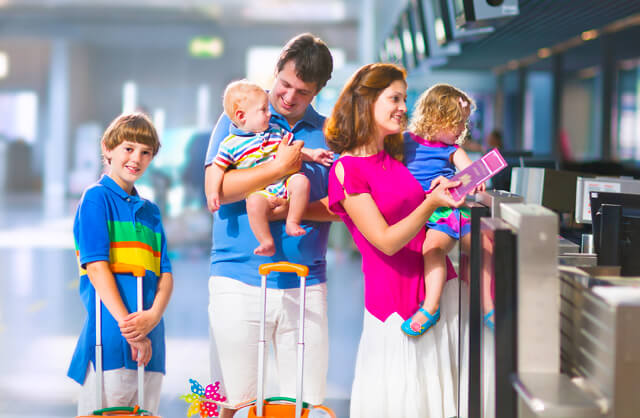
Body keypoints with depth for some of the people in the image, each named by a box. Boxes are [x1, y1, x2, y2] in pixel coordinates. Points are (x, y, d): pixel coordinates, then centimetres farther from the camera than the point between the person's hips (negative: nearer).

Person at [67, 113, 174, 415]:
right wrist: (127, 324, -18)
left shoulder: (150, 211, 18)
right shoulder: (96, 198, 0)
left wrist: (153, 315, -11)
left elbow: (165, 274, 10)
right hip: (110, 334, -6)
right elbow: (96, 266, -10)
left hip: (150, 336, 6)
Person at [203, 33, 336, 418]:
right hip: (239, 281, -2)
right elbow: (215, 188, -8)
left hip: (305, 285, 2)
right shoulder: (239, 119, 5)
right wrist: (280, 167, -14)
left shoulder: (328, 133, 11)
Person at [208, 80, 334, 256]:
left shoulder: (276, 132, 14)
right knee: (254, 202, -37)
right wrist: (214, 192, -6)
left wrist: (312, 154, 14)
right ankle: (267, 243, -29)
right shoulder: (231, 144, 1)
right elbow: (218, 167, 5)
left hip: (285, 183, 4)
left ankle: (292, 223, -16)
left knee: (301, 181, -28)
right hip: (260, 191, -4)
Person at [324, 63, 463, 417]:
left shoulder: (394, 156, 12)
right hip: (394, 295, -7)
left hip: (434, 281, 7)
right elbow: (387, 241, -16)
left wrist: (440, 190, 0)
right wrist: (431, 203, -26)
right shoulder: (346, 171, -11)